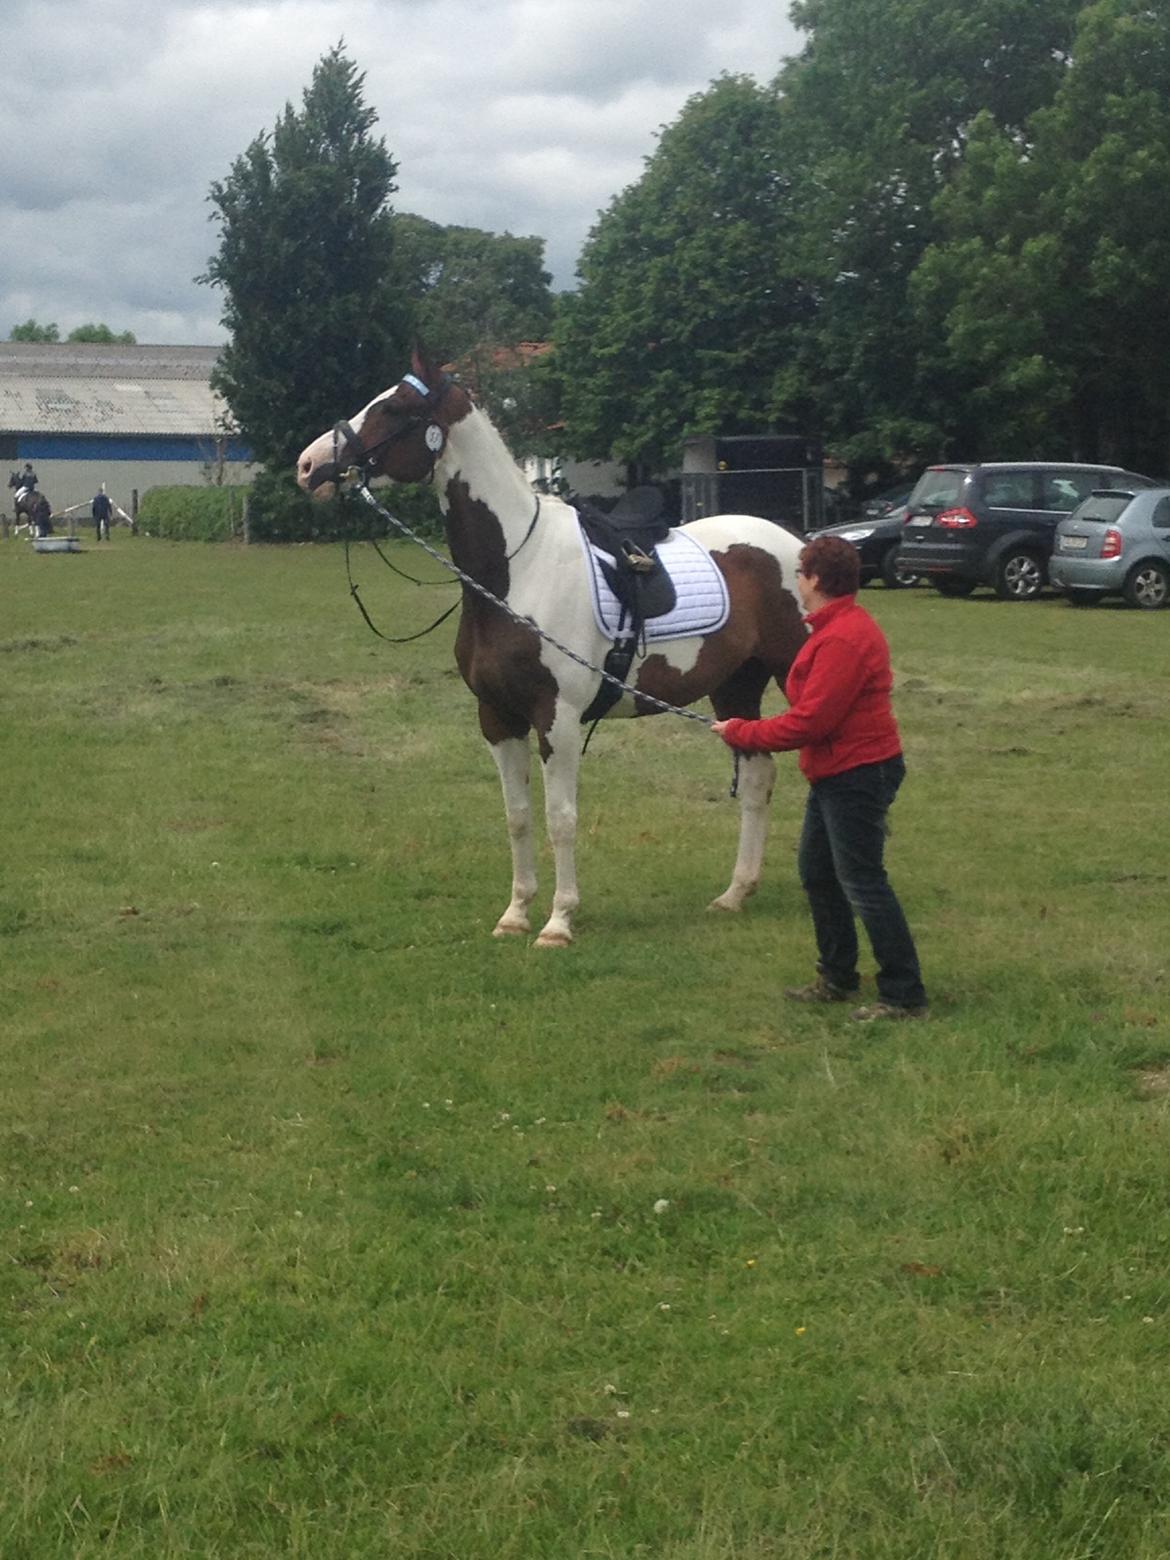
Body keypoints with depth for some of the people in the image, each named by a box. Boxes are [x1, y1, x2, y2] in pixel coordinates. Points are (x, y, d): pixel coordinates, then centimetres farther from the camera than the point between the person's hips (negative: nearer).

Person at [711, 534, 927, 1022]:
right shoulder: (837, 627, 13)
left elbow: (809, 721, -25)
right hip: (836, 772, 12)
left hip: (858, 775, -12)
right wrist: (747, 731, 8)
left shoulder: (843, 639, -23)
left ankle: (904, 996, -2)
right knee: (817, 873, 20)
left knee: (862, 882, -7)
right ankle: (837, 978, 31)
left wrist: (742, 734, -16)